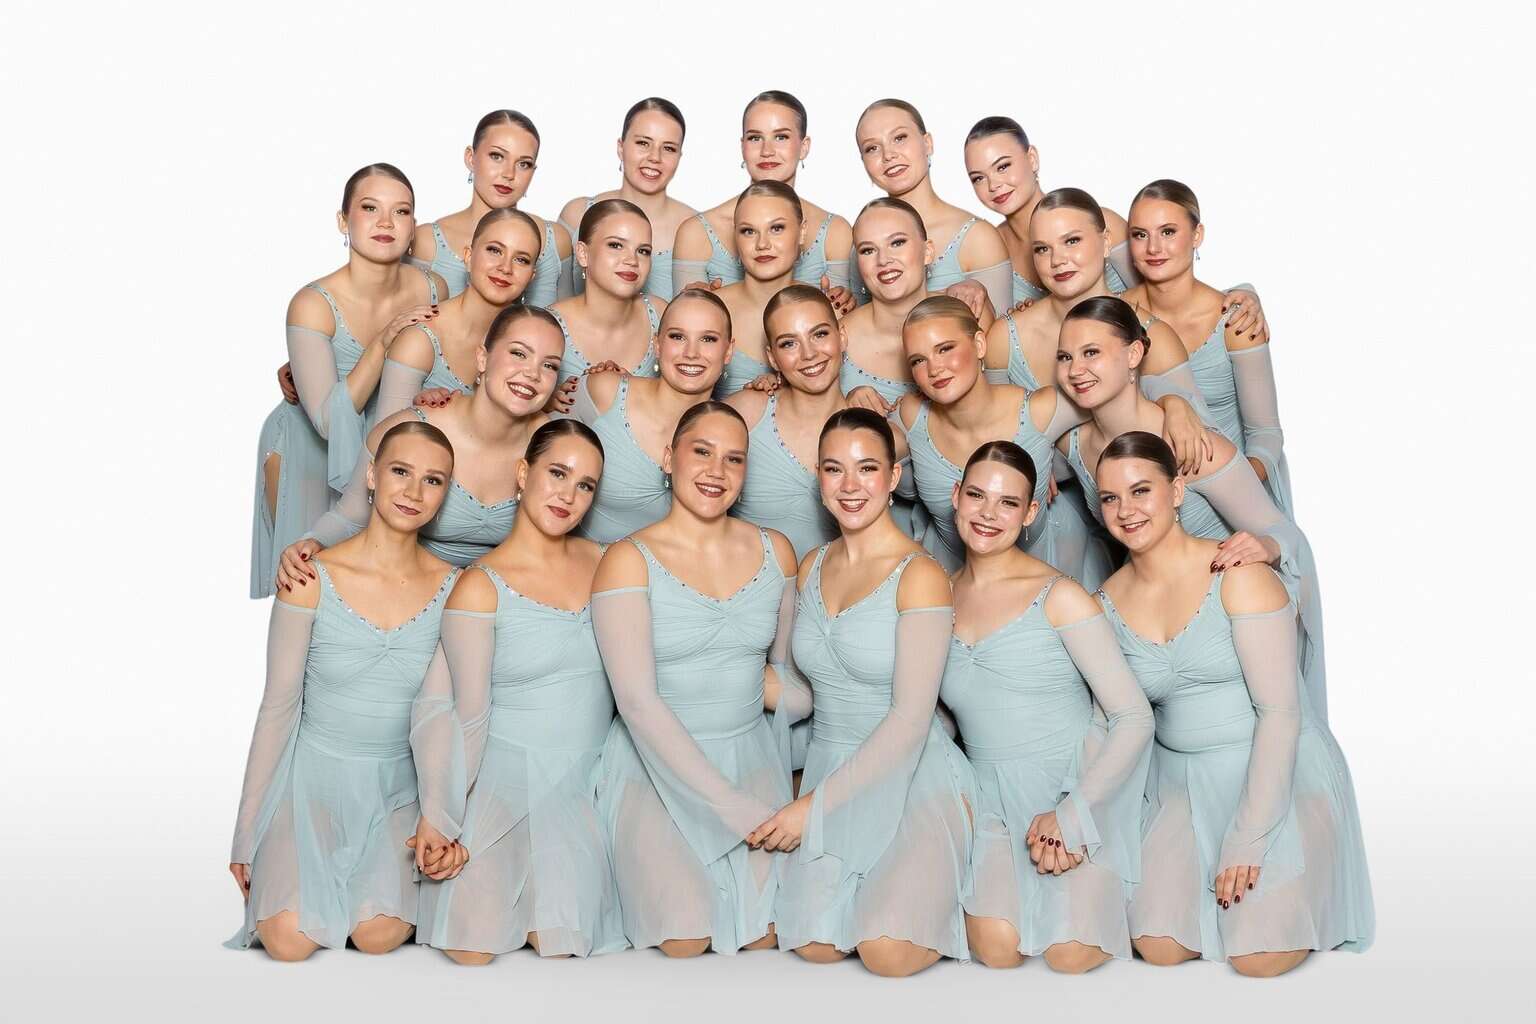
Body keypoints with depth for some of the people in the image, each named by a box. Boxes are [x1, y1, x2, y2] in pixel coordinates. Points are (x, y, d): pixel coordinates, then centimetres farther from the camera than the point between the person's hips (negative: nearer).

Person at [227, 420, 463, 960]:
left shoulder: (454, 588, -6)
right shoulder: (312, 579, -11)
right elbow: (278, 708, -5)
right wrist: (246, 836, -2)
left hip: (399, 790, 1)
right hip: (312, 779, -1)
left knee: (380, 935, -21)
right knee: (290, 941, -19)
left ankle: (389, 871, 13)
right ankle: (284, 872, 14)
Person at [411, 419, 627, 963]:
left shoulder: (602, 563, 5)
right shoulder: (481, 586, -8)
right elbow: (468, 715, -9)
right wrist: (438, 816, -14)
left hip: (584, 784, 3)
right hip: (505, 780, -3)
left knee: (562, 946, -12)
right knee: (473, 950, -13)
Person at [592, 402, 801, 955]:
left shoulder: (775, 551, 5)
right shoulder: (630, 560, -9)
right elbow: (638, 702, -17)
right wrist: (734, 808, -21)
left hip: (751, 757, 3)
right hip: (654, 764, -3)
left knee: (769, 935, -18)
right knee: (685, 941, -21)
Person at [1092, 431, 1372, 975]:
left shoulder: (1238, 576, -14)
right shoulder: (1108, 602, 2)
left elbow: (1281, 712, -16)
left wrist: (1247, 840, -19)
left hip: (1278, 775, -4)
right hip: (1180, 782, 4)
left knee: (1260, 957, -17)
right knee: (1159, 946, -13)